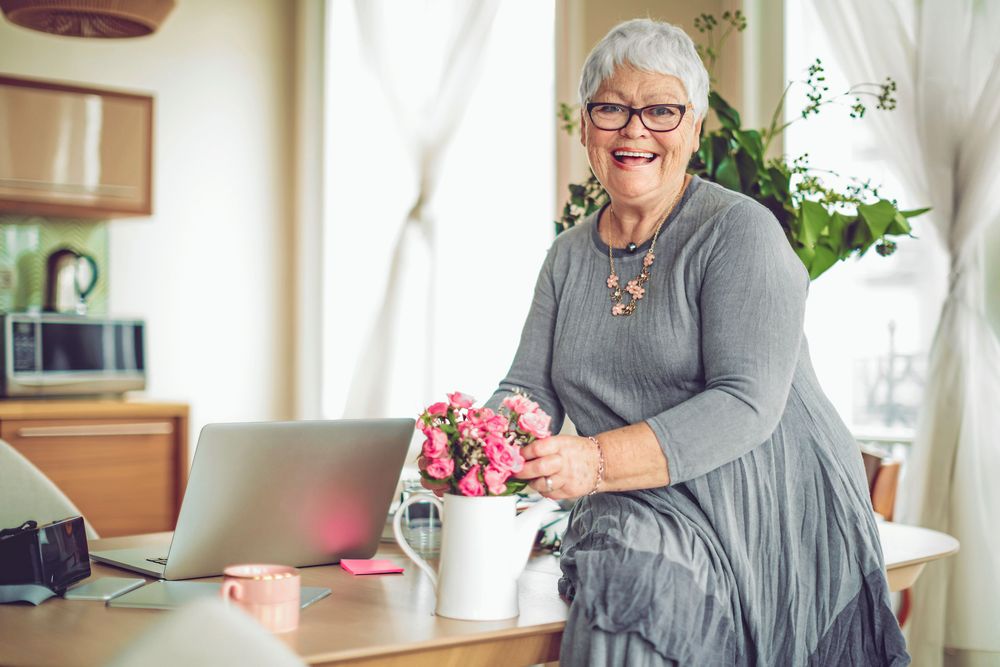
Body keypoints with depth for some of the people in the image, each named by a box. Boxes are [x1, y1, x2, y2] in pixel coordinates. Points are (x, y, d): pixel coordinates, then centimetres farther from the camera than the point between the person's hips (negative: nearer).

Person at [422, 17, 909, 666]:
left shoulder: (740, 232, -8)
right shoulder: (571, 256, 12)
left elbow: (747, 407, -18)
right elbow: (531, 390, 8)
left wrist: (598, 461, -30)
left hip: (779, 521, -5)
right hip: (649, 520, 5)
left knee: (633, 565, -31)